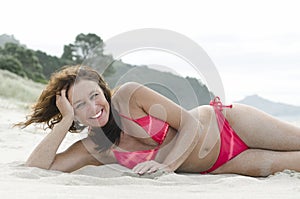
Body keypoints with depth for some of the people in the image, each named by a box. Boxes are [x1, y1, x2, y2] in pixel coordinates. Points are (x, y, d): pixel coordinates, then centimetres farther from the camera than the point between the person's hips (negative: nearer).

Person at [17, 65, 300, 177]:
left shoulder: (128, 95, -22)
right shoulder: (92, 149, -11)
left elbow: (190, 124, -20)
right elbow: (34, 166, -20)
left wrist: (166, 166, -32)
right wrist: (65, 120, -25)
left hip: (228, 125, -2)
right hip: (213, 168, 2)